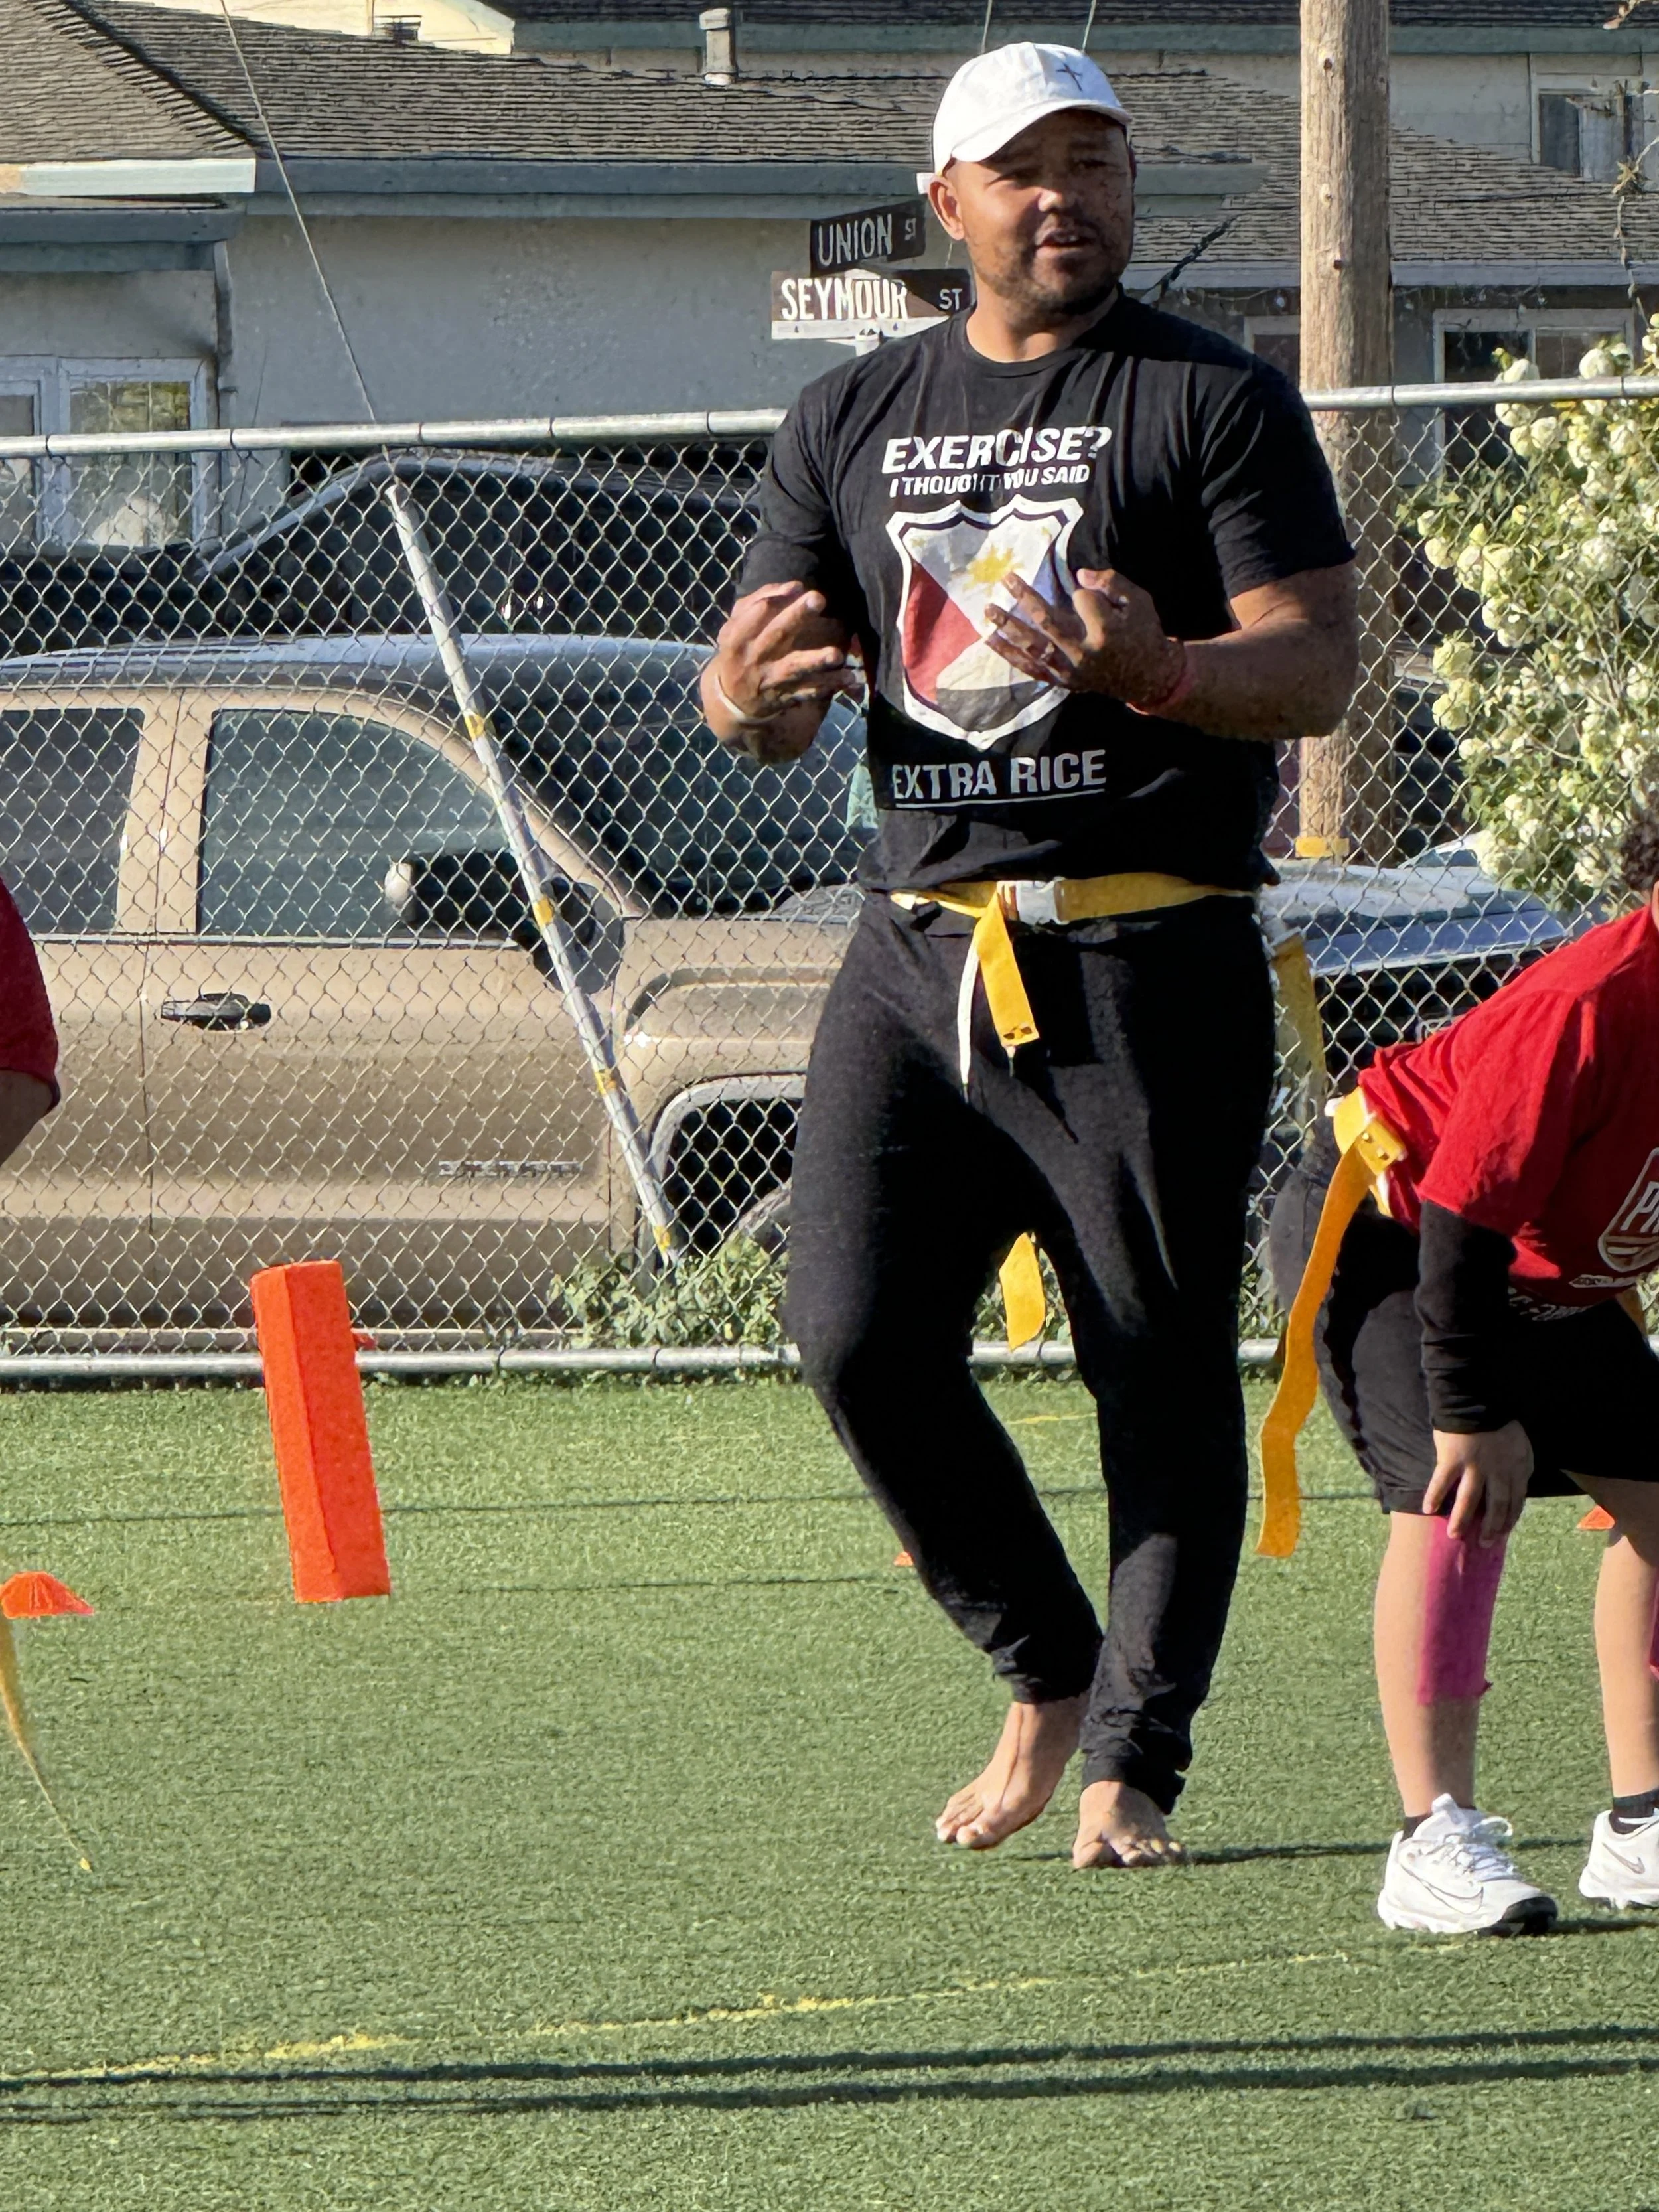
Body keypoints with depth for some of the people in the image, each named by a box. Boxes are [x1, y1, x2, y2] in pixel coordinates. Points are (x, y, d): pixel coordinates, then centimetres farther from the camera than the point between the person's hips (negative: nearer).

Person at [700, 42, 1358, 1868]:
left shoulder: (1215, 403, 2)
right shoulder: (851, 421, 15)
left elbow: (1317, 671, -6)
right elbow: (759, 692, 12)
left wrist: (1157, 674, -27)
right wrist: (753, 693, -14)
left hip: (1145, 968, -4)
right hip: (915, 952, 4)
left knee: (1163, 1372, -3)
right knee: (858, 1335, -6)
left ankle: (1134, 1758, 5)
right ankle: (1045, 1670, 14)